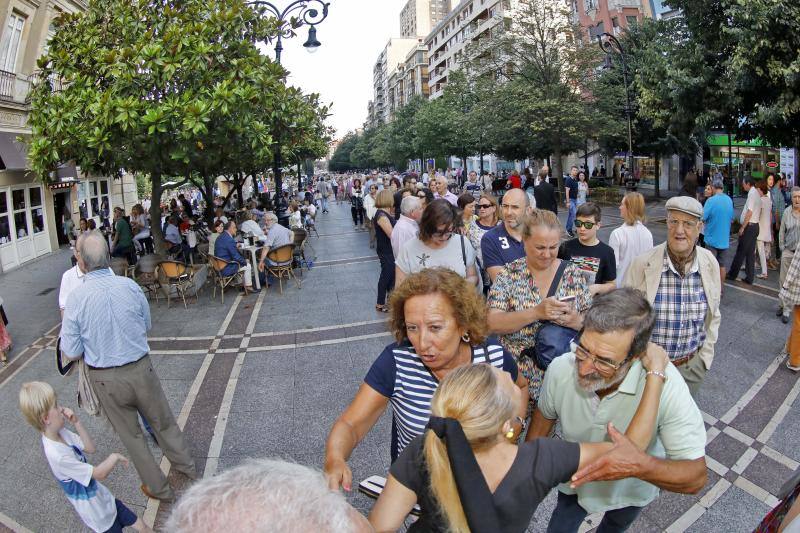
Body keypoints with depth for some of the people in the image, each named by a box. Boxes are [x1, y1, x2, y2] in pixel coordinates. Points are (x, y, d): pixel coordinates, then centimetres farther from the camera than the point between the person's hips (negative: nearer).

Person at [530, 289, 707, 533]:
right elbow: (544, 414, -7)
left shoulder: (664, 384, -40)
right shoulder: (560, 368, -31)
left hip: (631, 489, 0)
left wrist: (641, 466, -53)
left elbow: (695, 476, -34)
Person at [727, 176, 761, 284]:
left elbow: (749, 212, -19)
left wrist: (742, 227, -16)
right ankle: (750, 278, 12)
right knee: (751, 253, 9)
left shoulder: (752, 193, -14)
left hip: (749, 226, -9)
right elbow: (759, 212, 17)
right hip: (755, 225, 9)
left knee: (740, 252, 0)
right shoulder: (757, 194, 14)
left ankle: (732, 275, 8)